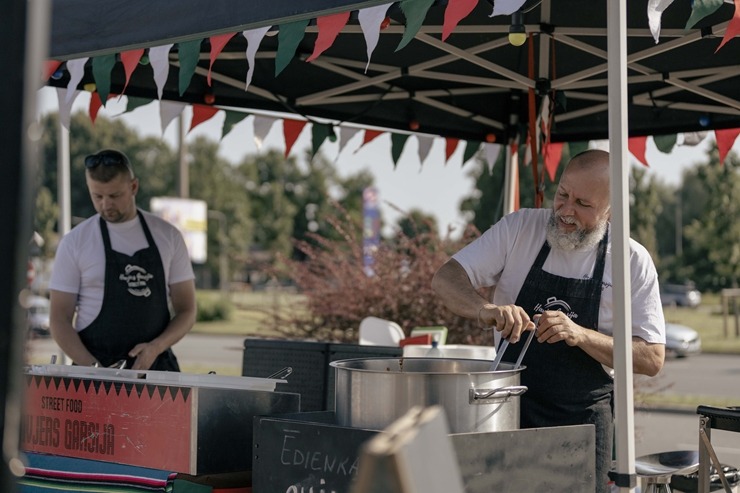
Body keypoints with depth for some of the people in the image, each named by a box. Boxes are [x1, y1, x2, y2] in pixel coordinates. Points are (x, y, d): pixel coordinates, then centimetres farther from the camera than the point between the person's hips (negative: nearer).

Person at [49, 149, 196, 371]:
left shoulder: (168, 236, 4)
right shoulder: (74, 242, 0)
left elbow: (186, 311, 6)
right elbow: (60, 319, 0)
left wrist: (156, 347, -12)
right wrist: (93, 368, -15)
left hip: (155, 364, 2)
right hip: (94, 368, -1)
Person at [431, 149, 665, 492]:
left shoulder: (633, 261, -5)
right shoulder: (519, 228, -2)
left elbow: (652, 359, -7)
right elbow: (445, 279, -7)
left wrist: (580, 335, -23)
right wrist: (485, 309, -29)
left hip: (583, 422, 0)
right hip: (509, 410, 1)